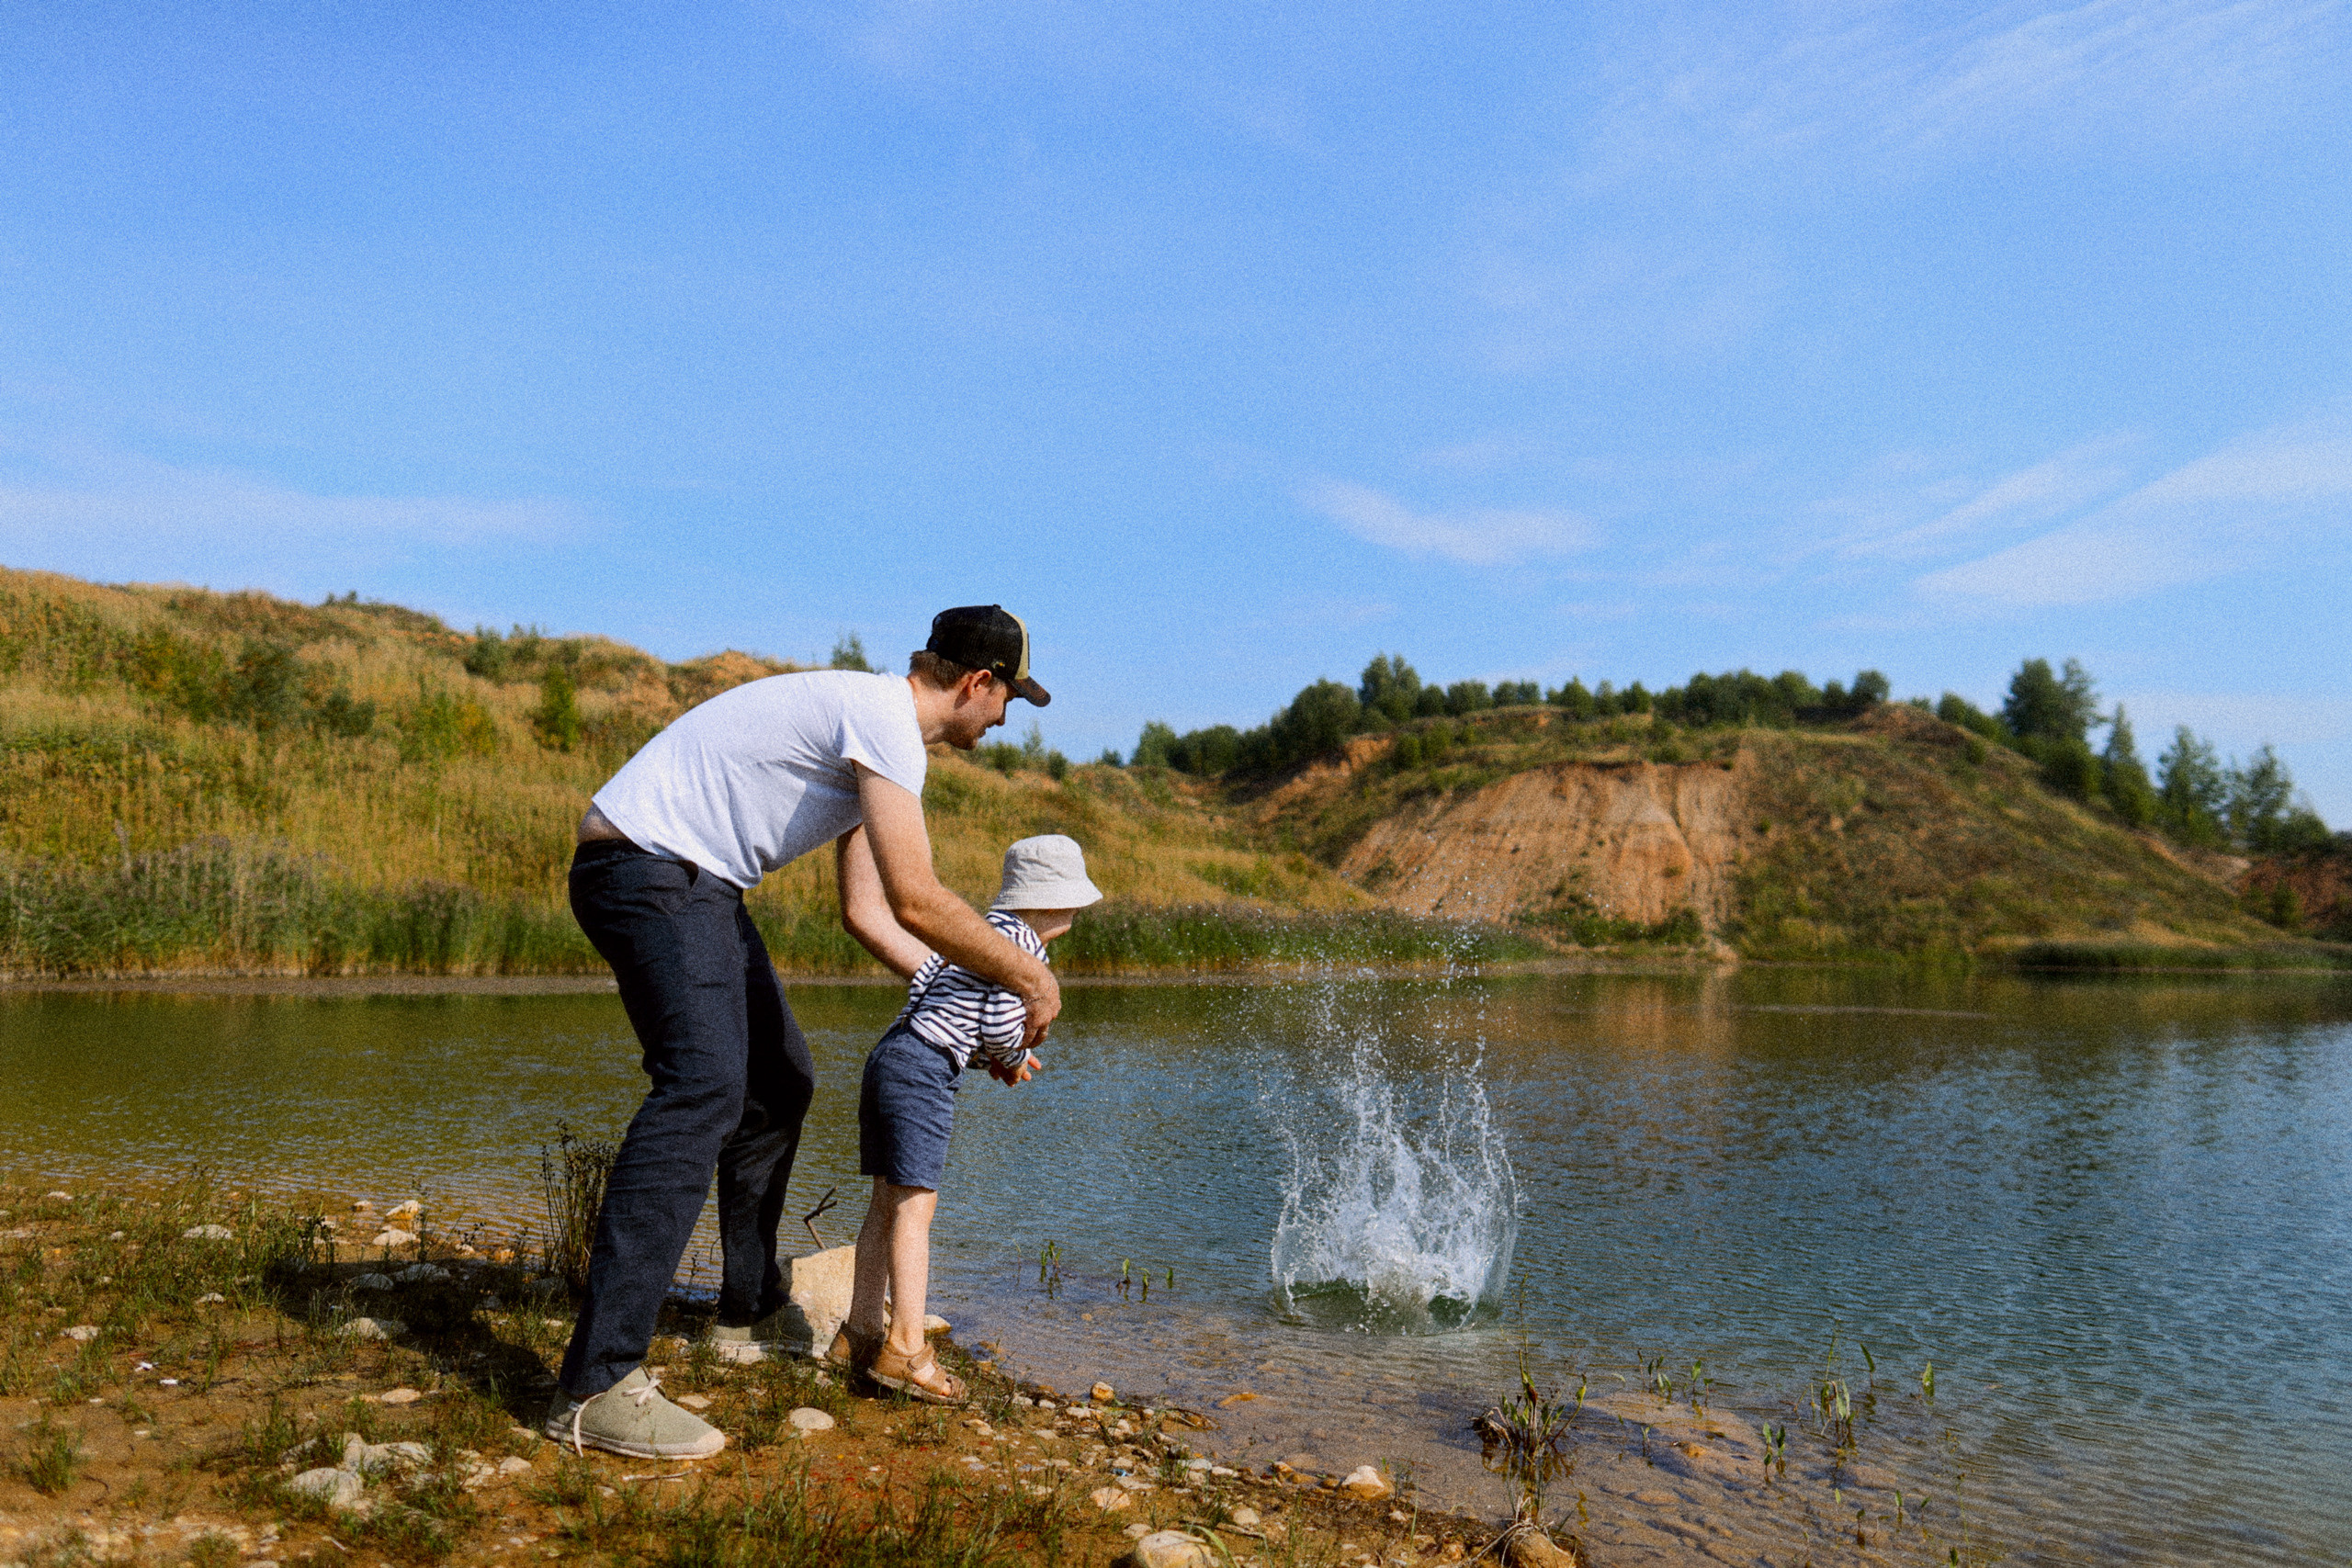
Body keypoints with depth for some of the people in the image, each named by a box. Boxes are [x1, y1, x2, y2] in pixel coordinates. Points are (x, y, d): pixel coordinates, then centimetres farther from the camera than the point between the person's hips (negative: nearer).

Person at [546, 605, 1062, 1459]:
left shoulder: (874, 724, 15)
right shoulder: (886, 718, -17)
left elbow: (867, 912, 17)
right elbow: (915, 902, -24)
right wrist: (1031, 979, -11)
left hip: (700, 884, 11)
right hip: (644, 864, -11)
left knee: (780, 1085, 17)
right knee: (704, 1084, -25)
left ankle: (752, 1307, 33)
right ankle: (595, 1387, -26)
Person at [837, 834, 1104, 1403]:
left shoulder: (980, 929, 20)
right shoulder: (1022, 940, -6)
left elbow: (923, 978, 15)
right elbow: (1001, 1024, -12)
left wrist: (993, 1052, 15)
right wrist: (1015, 1059, 10)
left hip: (889, 1054, 9)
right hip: (925, 1068, -9)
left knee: (887, 1202, 13)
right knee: (915, 1204, -8)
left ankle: (861, 1334, 20)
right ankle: (905, 1348, -7)